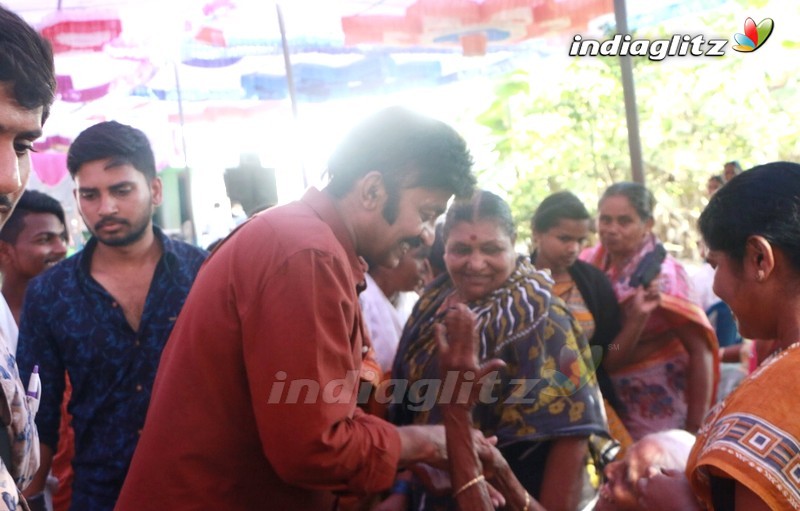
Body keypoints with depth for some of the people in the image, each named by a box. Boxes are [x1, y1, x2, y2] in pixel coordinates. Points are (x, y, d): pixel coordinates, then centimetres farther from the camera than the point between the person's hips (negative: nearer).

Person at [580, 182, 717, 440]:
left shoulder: (661, 273, -15)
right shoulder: (590, 262, -1)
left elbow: (700, 351, -16)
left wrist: (695, 428, -18)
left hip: (660, 412, -4)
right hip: (608, 405, 5)